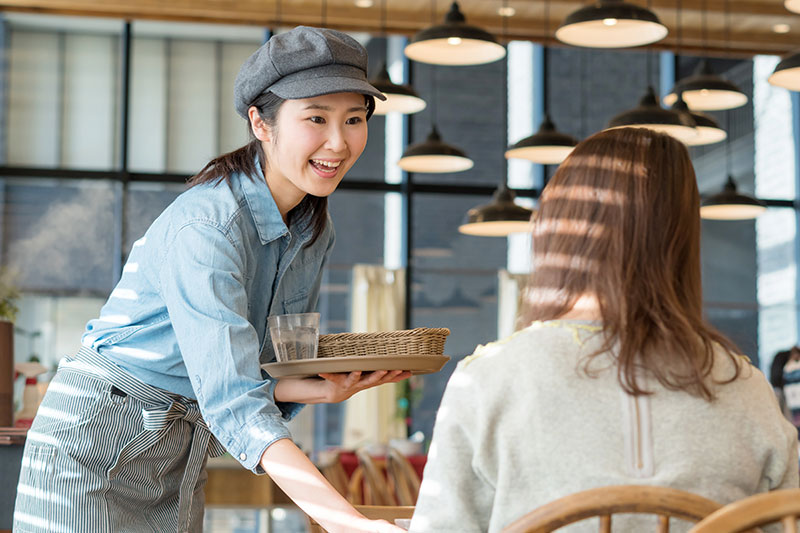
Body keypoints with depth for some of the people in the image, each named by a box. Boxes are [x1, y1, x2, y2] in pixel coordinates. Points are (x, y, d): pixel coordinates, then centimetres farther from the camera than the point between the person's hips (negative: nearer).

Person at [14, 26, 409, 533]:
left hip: (183, 454, 7)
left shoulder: (314, 230, 1)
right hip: (96, 441, -7)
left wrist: (324, 388, -16)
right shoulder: (204, 225, -26)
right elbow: (233, 399, -33)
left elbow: (263, 371, 7)